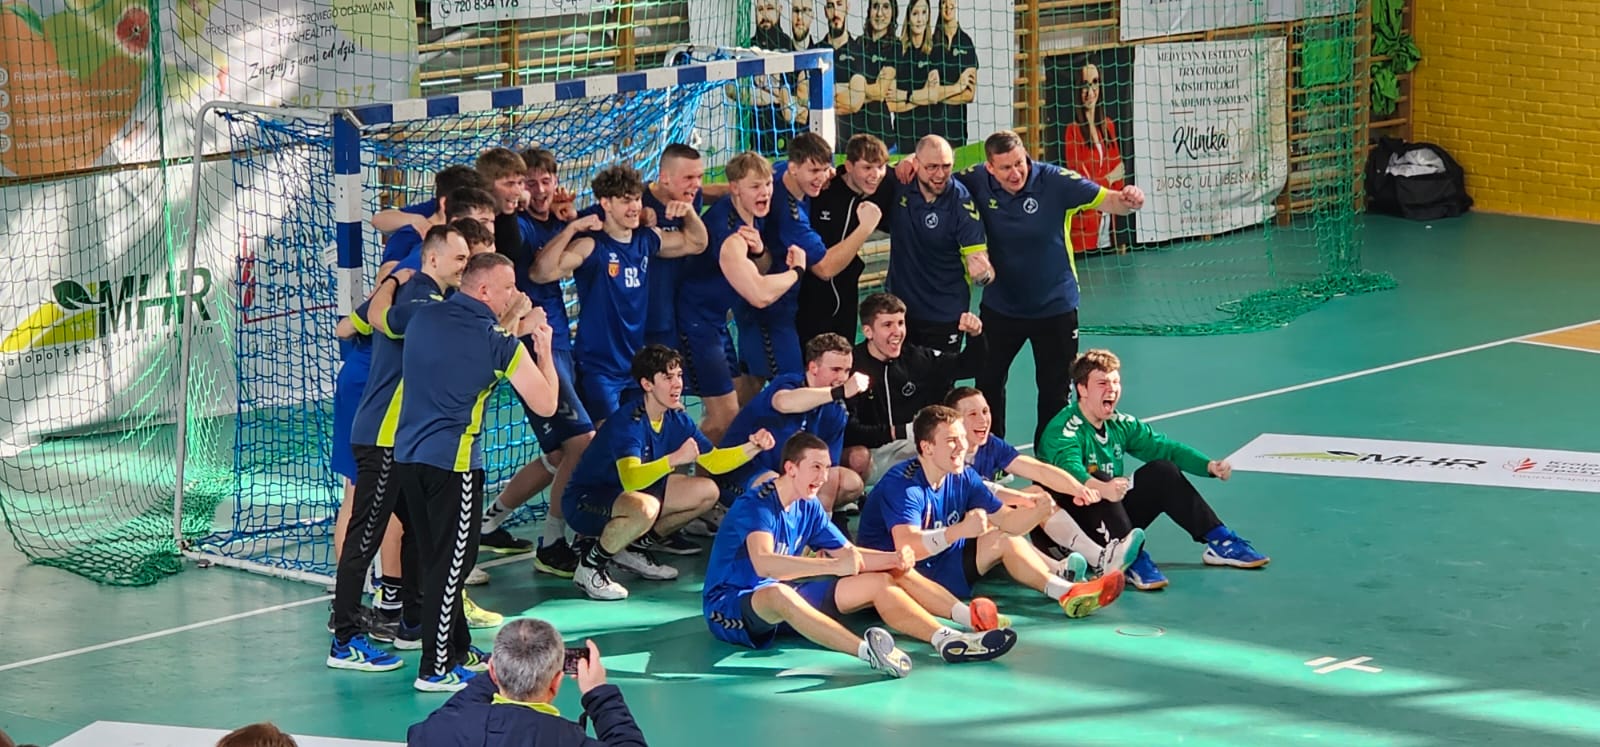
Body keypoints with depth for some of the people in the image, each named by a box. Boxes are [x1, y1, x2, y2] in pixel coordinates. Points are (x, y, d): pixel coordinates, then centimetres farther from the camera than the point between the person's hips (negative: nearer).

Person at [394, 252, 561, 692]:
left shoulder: (425, 318, 8)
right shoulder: (498, 342, -10)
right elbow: (546, 404, -7)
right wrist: (544, 349, 8)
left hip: (406, 454, 7)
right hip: (452, 462, -7)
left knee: (437, 559, 17)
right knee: (452, 564, 0)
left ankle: (459, 651, 30)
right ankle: (435, 669, 1)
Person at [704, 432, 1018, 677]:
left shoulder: (808, 508, 6)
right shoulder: (756, 505, -21)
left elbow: (848, 553, 11)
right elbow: (763, 564, -38)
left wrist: (893, 559, -11)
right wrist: (834, 566, -44)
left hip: (782, 597, 9)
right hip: (730, 607, -9)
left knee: (878, 582, 2)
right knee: (779, 593, -44)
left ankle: (946, 639, -18)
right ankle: (866, 650, -63)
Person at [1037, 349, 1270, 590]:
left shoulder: (1119, 424, 5)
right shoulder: (1063, 429, -19)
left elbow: (1164, 447, 4)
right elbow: (1069, 469, -39)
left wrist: (1209, 465, -13)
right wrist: (1101, 489, -60)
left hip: (1113, 513, 7)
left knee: (1162, 472, -4)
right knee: (1098, 479, -34)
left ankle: (1220, 542, -2)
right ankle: (1132, 560, -41)